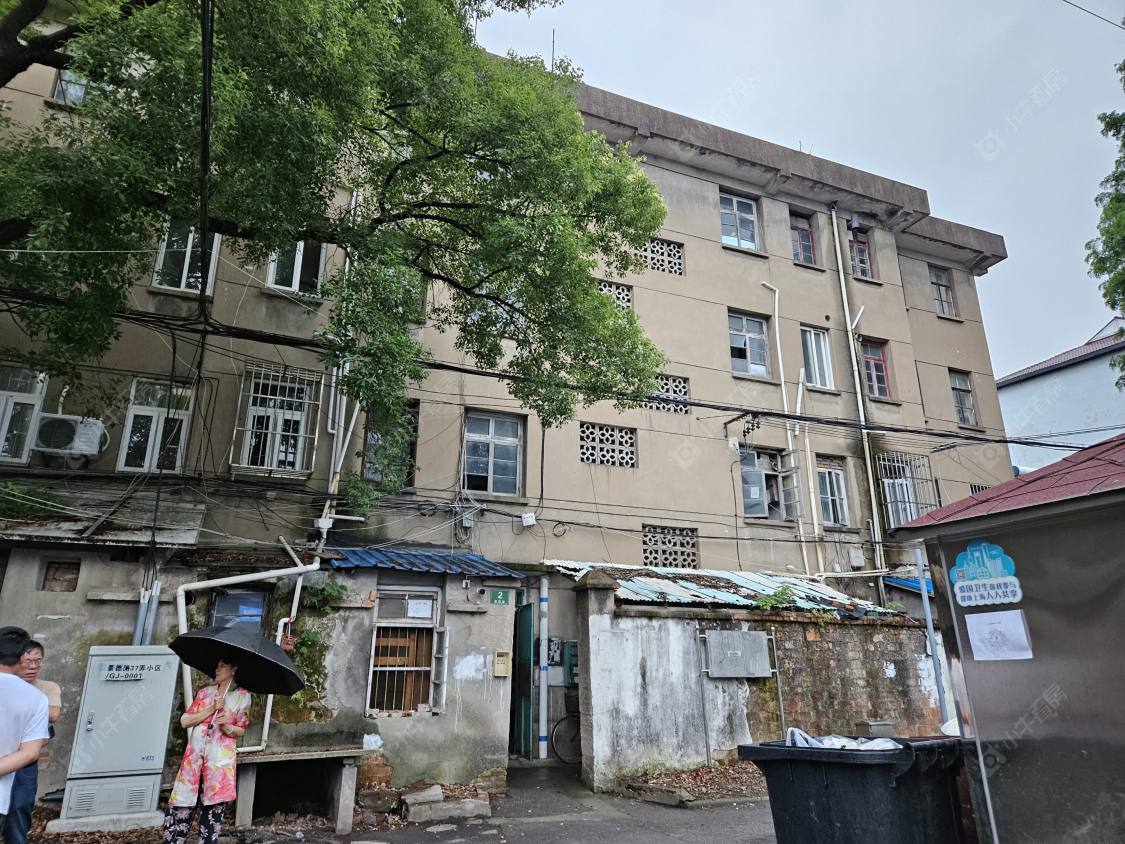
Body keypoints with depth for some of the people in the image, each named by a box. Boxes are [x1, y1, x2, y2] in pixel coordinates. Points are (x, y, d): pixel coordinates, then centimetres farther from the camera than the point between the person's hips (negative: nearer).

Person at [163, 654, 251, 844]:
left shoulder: (242, 696, 2)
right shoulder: (205, 691, 10)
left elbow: (241, 730, 5)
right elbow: (185, 721, 3)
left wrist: (227, 727, -16)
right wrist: (211, 709, -9)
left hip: (221, 757, -2)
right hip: (195, 753, 3)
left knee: (214, 805, -1)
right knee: (181, 803, 1)